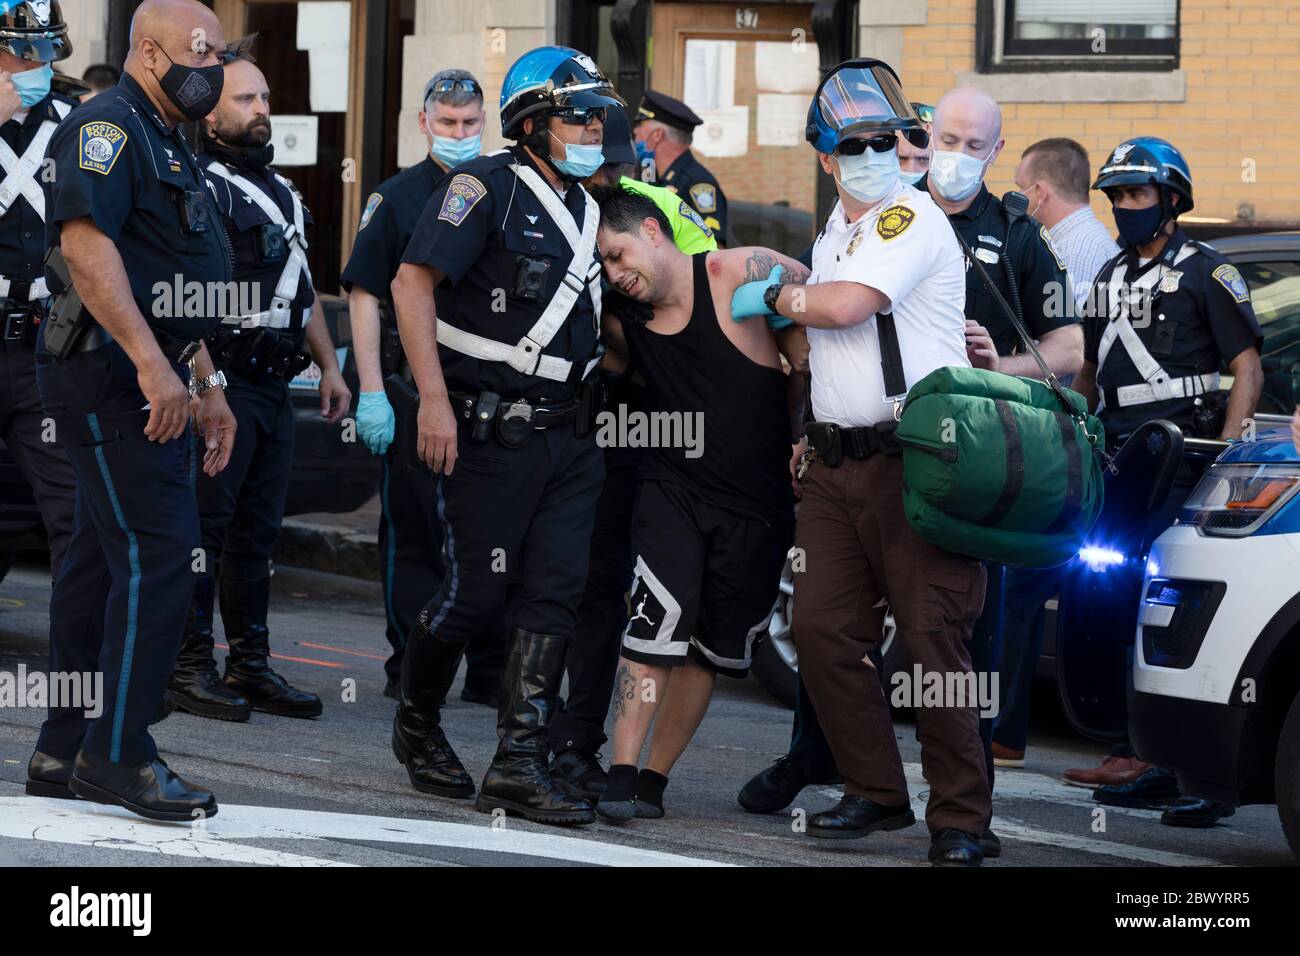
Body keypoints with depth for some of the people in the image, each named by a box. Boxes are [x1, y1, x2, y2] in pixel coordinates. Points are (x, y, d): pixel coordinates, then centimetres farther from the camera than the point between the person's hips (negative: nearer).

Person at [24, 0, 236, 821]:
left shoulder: (166, 145, 22)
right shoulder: (109, 129, -11)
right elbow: (85, 241, -26)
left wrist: (209, 385, 27)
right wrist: (152, 363, -31)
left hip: (151, 384, 10)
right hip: (111, 375, -10)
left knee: (104, 562, 11)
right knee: (158, 556, -13)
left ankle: (66, 752, 16)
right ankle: (118, 755, -10)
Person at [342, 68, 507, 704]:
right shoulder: (396, 198, 2)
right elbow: (364, 295, -3)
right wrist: (371, 392, -11)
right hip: (414, 390, -3)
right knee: (412, 533, 1)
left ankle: (489, 673, 10)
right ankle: (410, 669, 6)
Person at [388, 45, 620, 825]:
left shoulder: (586, 207, 16)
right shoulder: (489, 187, -8)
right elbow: (413, 282, -15)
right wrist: (434, 398, -21)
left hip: (567, 433, 7)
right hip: (490, 431, -7)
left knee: (556, 593, -2)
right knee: (476, 592, -3)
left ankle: (520, 766, -1)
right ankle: (418, 724, 22)